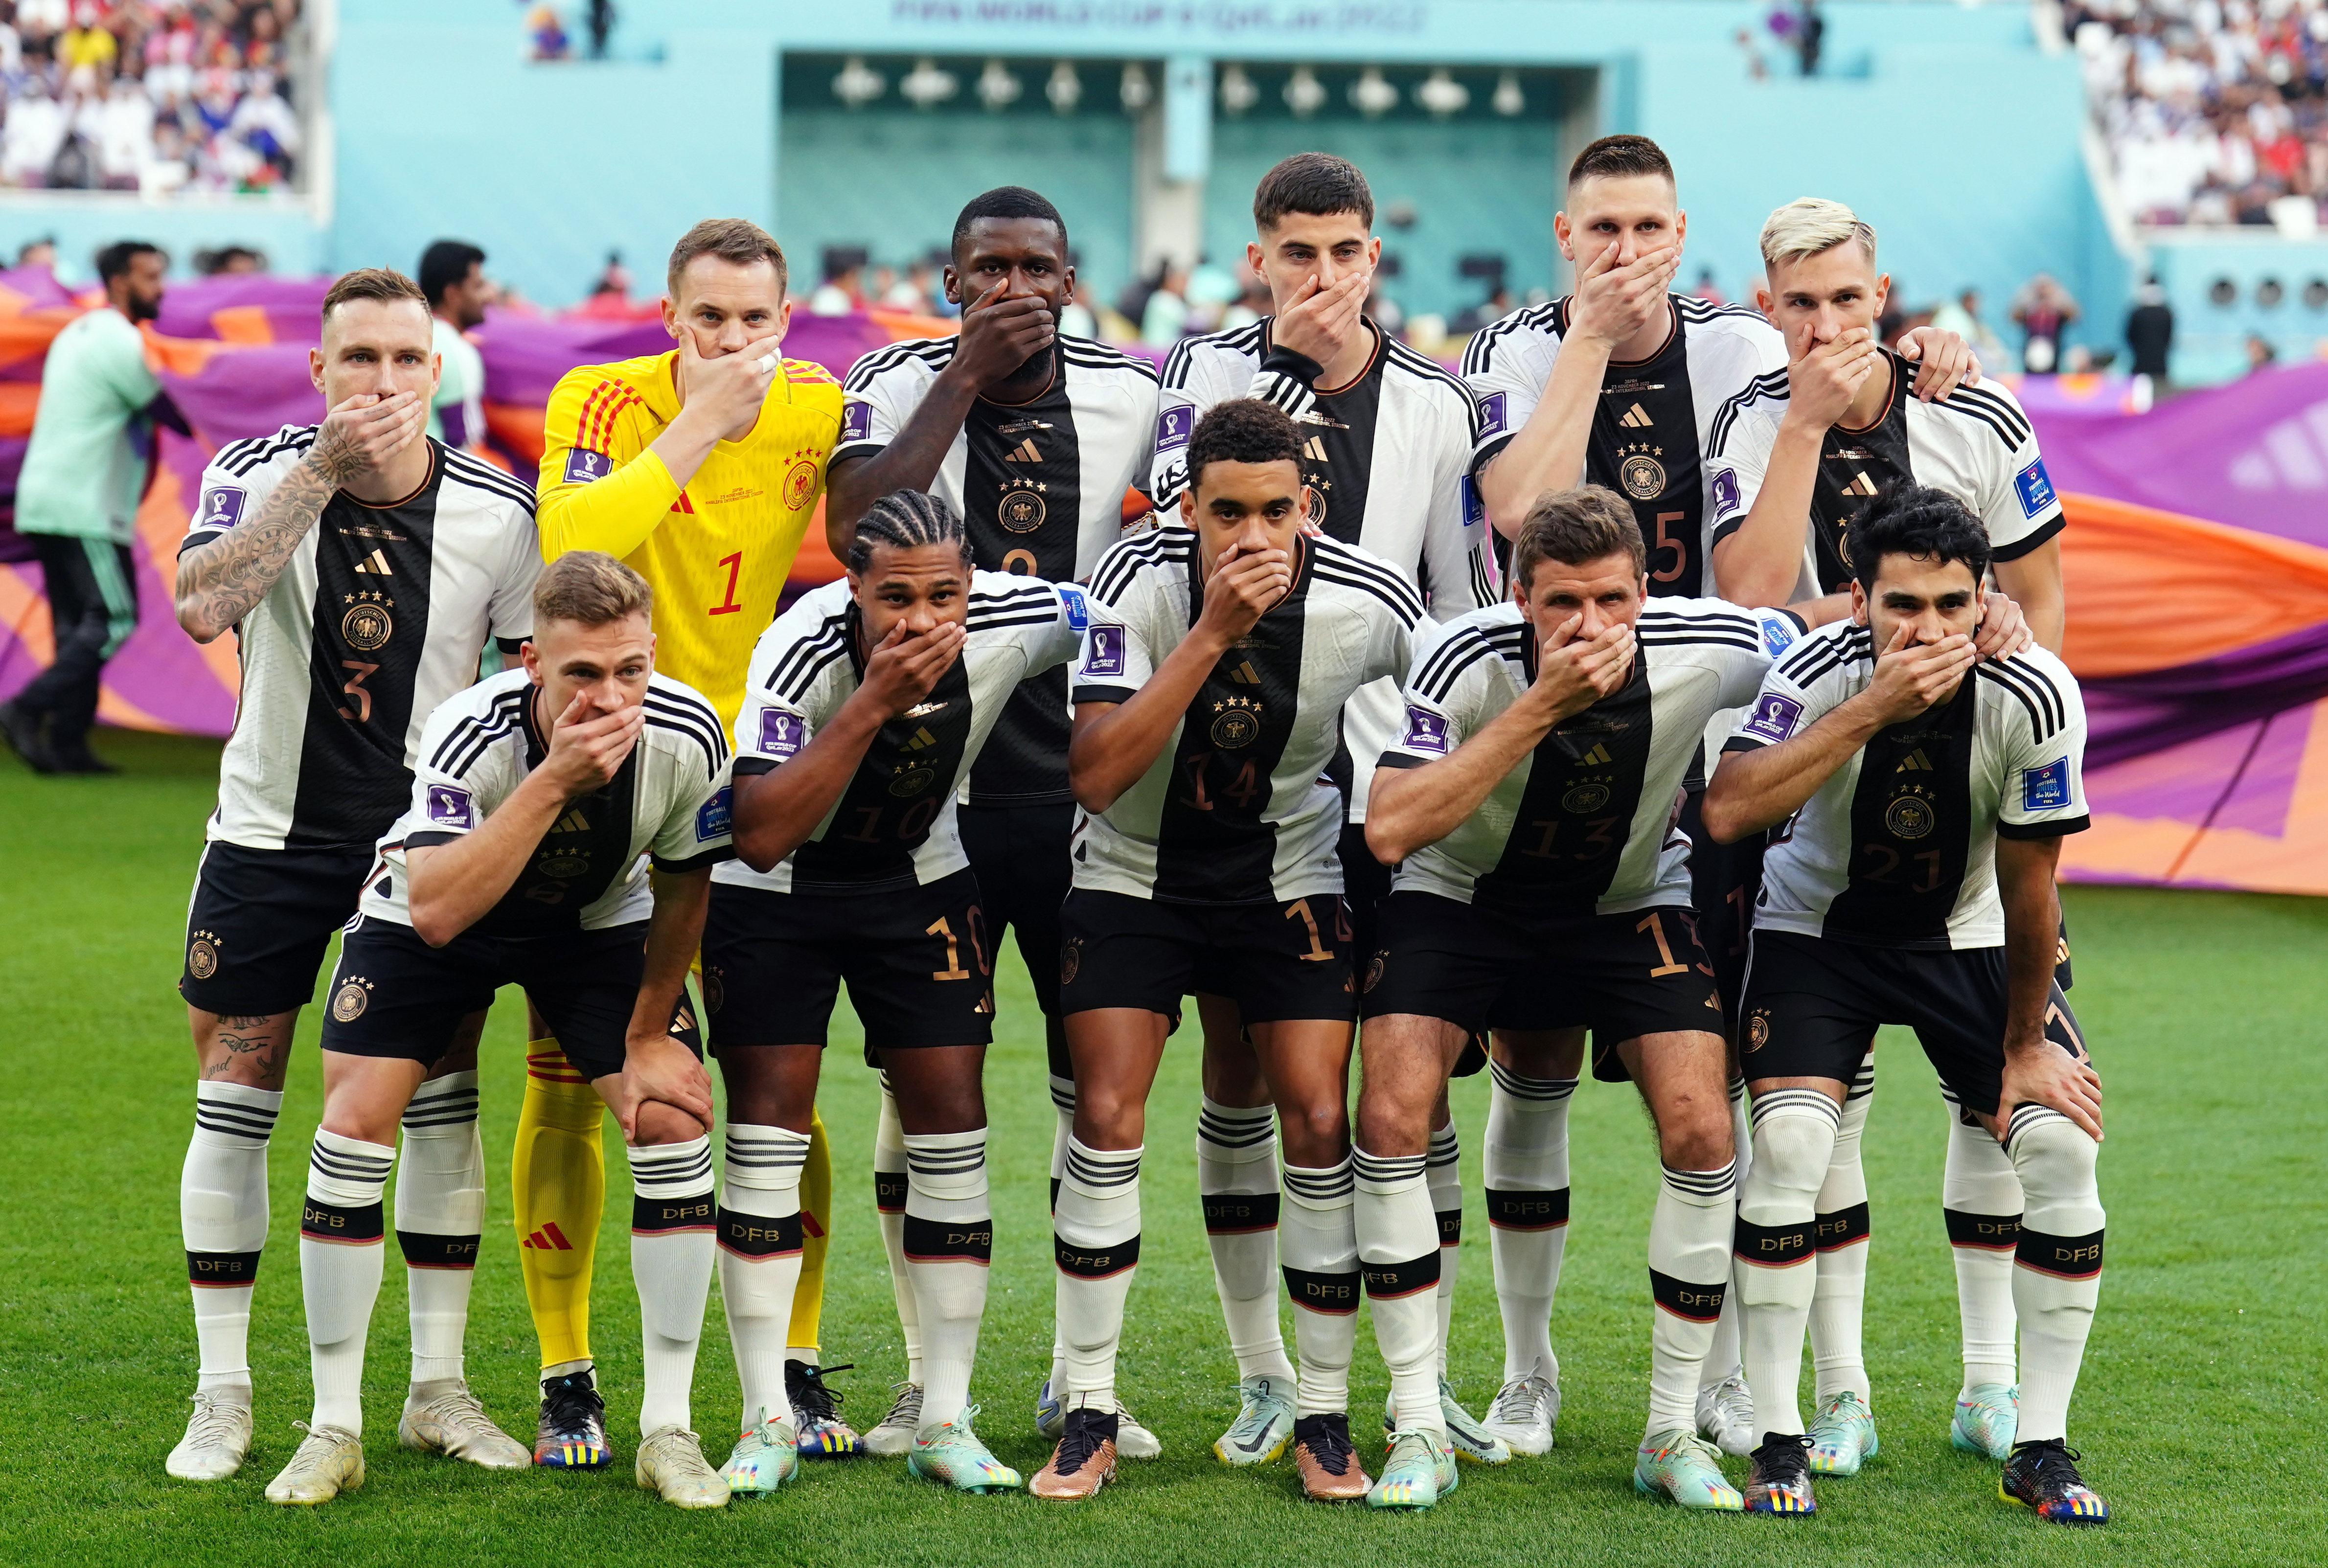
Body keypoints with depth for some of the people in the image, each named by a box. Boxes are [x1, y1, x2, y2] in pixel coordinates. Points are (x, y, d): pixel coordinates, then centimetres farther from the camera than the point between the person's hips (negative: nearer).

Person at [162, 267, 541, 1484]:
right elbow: (200, 608, -31)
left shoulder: (499, 514, -9)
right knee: (234, 1106, 1)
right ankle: (222, 1397, 10)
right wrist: (325, 468, -34)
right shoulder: (261, 472, -12)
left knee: (443, 1104, 1)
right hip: (272, 832, -1)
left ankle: (438, 1387, 12)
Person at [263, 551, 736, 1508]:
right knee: (358, 1118, -15)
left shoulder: (686, 737, -28)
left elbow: (685, 887, -8)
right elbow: (435, 912, -49)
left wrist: (648, 1034, -2)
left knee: (673, 1116, -14)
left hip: (600, 922, 2)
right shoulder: (469, 735, -38)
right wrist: (552, 783, -54)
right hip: (432, 913, -2)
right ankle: (334, 1429, -1)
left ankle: (668, 1429, -3)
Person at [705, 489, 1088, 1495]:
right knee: (767, 1125, -8)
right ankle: (767, 1423, 0)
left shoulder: (1014, 622, -23)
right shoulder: (803, 649, -32)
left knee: (950, 1121, -4)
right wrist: (874, 703, -44)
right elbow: (762, 838, -39)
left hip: (920, 883, 3)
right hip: (774, 888, -3)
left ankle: (943, 1420, 4)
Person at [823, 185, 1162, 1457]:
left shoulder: (1129, 397, 3)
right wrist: (969, 375, -17)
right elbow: (854, 528, -20)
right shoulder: (902, 382, -3)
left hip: (1085, 779, 2)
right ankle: (926, 1382, 12)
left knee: (1105, 1086, 4)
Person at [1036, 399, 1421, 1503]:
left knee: (1320, 1127, -8)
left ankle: (1324, 1421, 5)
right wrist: (1213, 633, -37)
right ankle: (1089, 1419, 1)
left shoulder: (1371, 606, -18)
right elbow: (1095, 776, -32)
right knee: (1106, 1121, -10)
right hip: (1136, 876, -1)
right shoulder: (1139, 581, -23)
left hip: (1290, 882, 1)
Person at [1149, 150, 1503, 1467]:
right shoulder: (1211, 374, 3)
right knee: (1239, 1072, 4)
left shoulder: (1437, 401, 6)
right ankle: (1266, 1375, 14)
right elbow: (1185, 517, -15)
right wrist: (1283, 369, -17)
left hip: (1388, 776, 0)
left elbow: (1467, 601, 10)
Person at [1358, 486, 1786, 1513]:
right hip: (1461, 895, -1)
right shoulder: (1469, 660, -29)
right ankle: (1419, 1431, -7)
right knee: (1394, 1118, -19)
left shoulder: (1708, 650, -23)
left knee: (1701, 1134, -14)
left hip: (1630, 903, 2)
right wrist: (1539, 707, -44)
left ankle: (1674, 1434, 1)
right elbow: (1391, 830, -41)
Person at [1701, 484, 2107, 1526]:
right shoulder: (1820, 673, -26)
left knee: (2064, 1145, -15)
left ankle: (2040, 1449, -1)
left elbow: (2028, 888, -13)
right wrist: (1871, 711, -46)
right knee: (1789, 1144, -23)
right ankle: (1778, 1444, -10)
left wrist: (2027, 1047, -5)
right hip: (1819, 927, -1)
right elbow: (1728, 811, -42)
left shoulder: (2035, 698, -23)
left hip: (1968, 938, 1)